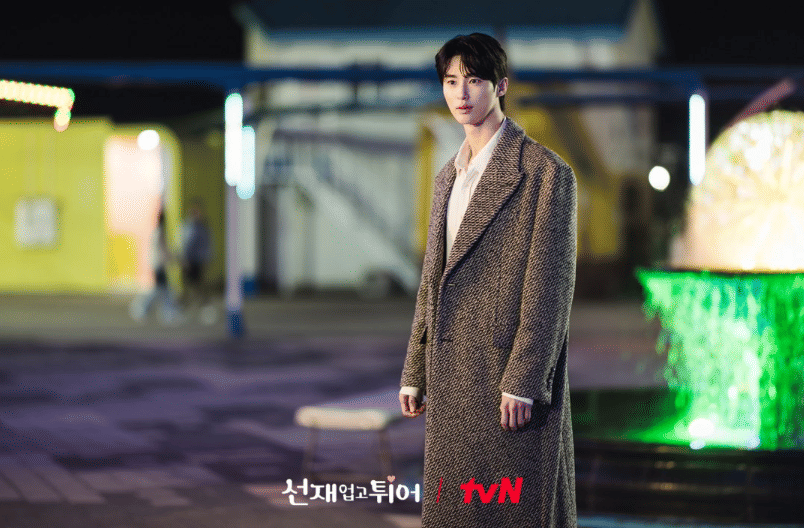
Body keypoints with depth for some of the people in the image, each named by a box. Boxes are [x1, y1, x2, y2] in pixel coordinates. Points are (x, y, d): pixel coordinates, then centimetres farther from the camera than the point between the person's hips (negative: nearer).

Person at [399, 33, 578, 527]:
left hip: (510, 373, -7)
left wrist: (522, 381, -17)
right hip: (453, 375, 7)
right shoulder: (450, 176, 17)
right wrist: (415, 372, 15)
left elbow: (550, 286, -11)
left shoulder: (545, 171, -7)